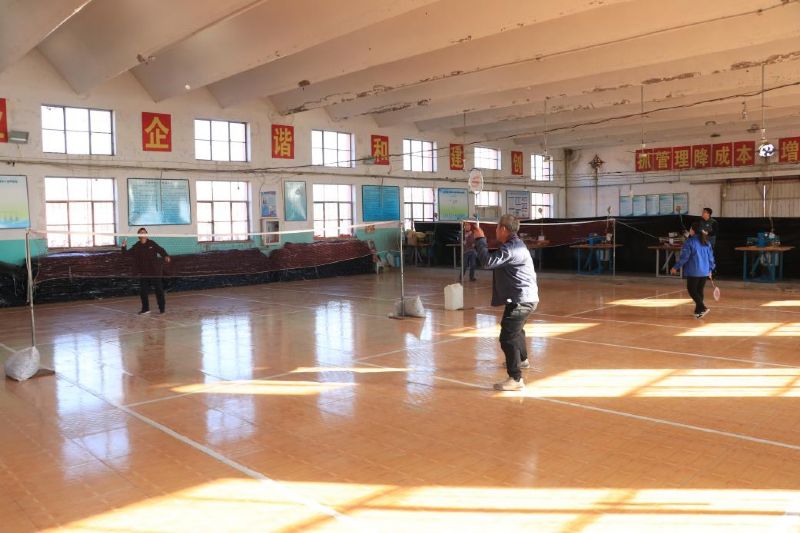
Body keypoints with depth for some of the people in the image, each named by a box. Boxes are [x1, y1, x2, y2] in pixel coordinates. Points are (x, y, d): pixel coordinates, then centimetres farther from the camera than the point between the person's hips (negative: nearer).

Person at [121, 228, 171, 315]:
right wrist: (124, 247, -16)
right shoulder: (136, 247, 3)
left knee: (158, 290, 3)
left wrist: (166, 256, -23)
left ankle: (162, 307, 17)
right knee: (143, 291, 5)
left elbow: (161, 250, -5)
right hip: (143, 273, 3)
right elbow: (127, 253, 1)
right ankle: (145, 309, 19)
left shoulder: (152, 244, -2)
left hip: (154, 272, -3)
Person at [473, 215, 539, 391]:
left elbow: (487, 262, -28)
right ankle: (522, 360, 56)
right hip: (525, 297, 12)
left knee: (507, 337, -15)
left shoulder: (511, 249, -21)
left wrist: (480, 239, -17)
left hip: (520, 300, -12)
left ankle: (516, 379, -16)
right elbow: (494, 258, 19)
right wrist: (479, 240, 11)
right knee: (516, 330, 33)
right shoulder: (515, 244, 15)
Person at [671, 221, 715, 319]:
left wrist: (676, 267, -4)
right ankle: (698, 311, 20)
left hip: (693, 271, -6)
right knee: (699, 291, 14)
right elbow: (711, 256, 13)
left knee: (692, 290, 2)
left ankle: (703, 308, -12)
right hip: (705, 271, 6)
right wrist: (710, 269, 23)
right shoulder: (706, 242, 8)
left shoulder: (690, 242, -12)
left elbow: (684, 257, -13)